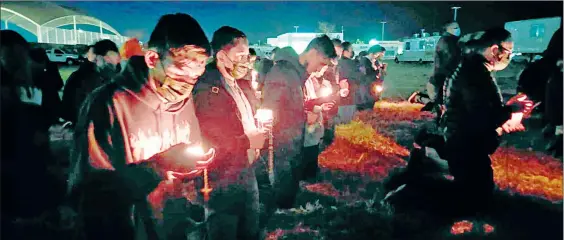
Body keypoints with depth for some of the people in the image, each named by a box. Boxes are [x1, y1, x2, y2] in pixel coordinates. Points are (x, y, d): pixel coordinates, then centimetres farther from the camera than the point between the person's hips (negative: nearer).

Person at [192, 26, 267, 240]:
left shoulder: (238, 86, 11)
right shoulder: (205, 88, -18)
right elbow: (205, 140, -27)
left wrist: (259, 133, 1)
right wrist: (248, 142, -19)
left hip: (247, 174, 9)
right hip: (222, 182, -8)